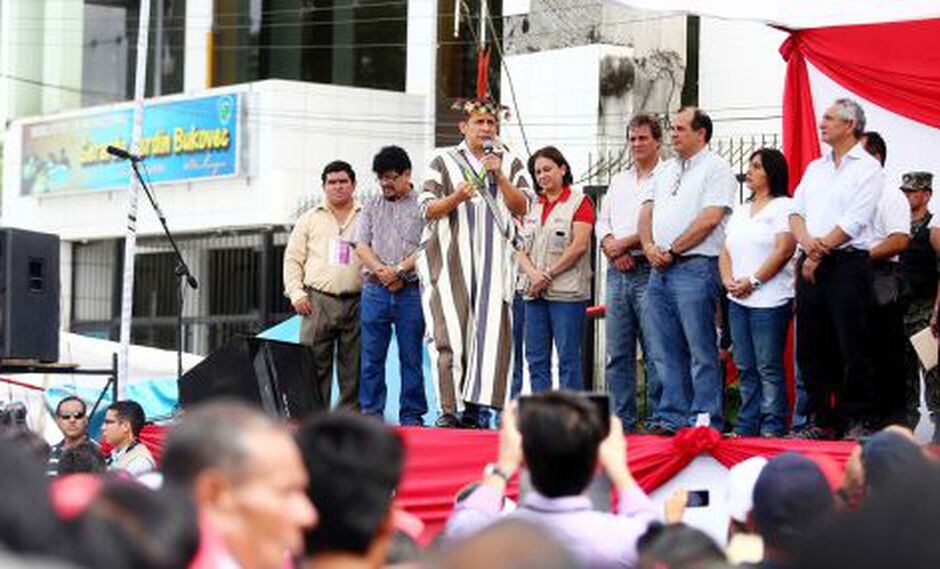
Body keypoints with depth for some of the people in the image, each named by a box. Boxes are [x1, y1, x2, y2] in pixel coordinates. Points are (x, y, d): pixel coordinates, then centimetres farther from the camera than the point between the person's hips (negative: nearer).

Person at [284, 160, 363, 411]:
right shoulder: (309, 220, 14)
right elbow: (292, 259, 12)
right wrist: (296, 293, -1)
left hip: (355, 302, 0)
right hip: (318, 301, 0)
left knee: (353, 367, 1)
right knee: (314, 364, -5)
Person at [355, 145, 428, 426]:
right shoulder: (371, 206, 16)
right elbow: (361, 246, 8)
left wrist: (399, 271, -13)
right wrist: (380, 270, -9)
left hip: (411, 290, -3)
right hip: (374, 290, 3)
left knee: (411, 357, 0)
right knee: (372, 355, 2)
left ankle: (411, 415, 5)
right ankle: (370, 413, 7)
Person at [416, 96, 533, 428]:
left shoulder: (510, 163, 14)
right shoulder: (444, 160, 8)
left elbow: (522, 208, 4)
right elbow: (428, 209, 2)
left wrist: (500, 177, -9)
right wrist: (457, 196, -16)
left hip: (492, 260, 2)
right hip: (449, 258, -2)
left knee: (489, 331, -5)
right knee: (450, 333, -10)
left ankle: (473, 408, -2)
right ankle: (448, 410, -11)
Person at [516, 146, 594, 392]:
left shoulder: (579, 202, 0)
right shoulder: (533, 207, 19)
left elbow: (579, 245, -10)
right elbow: (521, 248, 12)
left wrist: (548, 275, -10)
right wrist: (533, 274, -8)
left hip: (567, 292, -6)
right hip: (535, 293, 6)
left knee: (568, 359, -6)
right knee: (536, 360, 5)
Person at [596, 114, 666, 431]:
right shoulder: (618, 181, 21)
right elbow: (602, 223, 18)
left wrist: (623, 244, -9)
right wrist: (612, 249, -2)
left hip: (649, 271, -7)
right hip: (618, 272, 7)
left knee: (656, 354, -8)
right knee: (617, 354, 7)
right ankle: (621, 421, 11)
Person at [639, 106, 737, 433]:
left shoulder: (716, 169, -3)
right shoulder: (666, 170, 21)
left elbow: (708, 220, -12)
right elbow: (647, 213, 18)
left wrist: (671, 251, -10)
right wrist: (649, 247, -2)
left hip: (695, 267, -8)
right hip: (660, 271, 8)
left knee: (701, 351, -7)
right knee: (666, 351, 8)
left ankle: (705, 421, -6)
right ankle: (671, 418, 12)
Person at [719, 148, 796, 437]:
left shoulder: (783, 207, -2)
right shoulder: (741, 211, 21)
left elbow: (784, 250, -12)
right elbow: (726, 251, 18)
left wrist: (752, 281, -14)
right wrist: (728, 280, -1)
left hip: (769, 299, -7)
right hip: (738, 301, 7)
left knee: (768, 367, -7)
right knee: (745, 367, 7)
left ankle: (773, 428, -5)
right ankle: (747, 427, 10)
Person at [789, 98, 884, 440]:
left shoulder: (867, 168, -2)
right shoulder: (815, 168, 20)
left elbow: (853, 222, -11)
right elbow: (796, 211, 13)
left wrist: (820, 250, -9)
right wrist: (806, 240, -8)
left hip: (847, 262, -7)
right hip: (811, 266, 7)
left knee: (852, 348, -7)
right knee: (812, 347, 6)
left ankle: (856, 421, -2)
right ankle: (821, 420, 13)